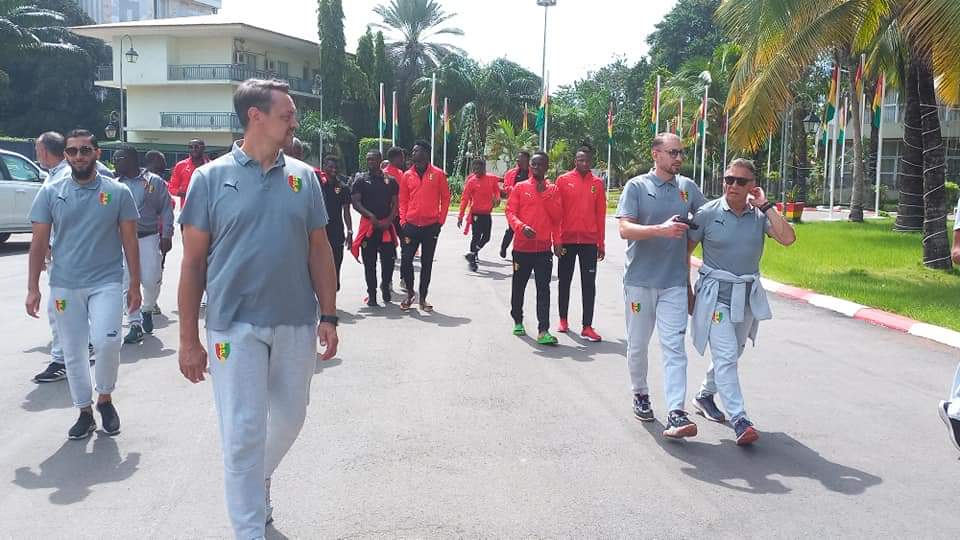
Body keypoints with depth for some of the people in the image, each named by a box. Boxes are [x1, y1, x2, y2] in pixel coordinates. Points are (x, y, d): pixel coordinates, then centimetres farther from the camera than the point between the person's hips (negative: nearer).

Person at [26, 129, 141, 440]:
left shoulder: (118, 192, -1)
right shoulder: (50, 193, 2)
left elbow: (130, 242, 2)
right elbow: (39, 243, 5)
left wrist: (135, 285, 1)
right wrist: (33, 287, 1)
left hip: (106, 283, -2)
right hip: (64, 286, 2)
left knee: (106, 342, -17)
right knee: (73, 353, 8)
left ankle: (105, 398, 10)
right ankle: (85, 413, 24)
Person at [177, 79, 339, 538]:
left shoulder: (303, 177, 4)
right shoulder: (212, 178, -3)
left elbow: (319, 251, 8)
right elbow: (193, 262, -2)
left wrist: (328, 316, 2)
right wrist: (189, 339, -4)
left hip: (296, 324, 3)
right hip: (235, 325, -3)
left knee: (289, 418, 16)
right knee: (243, 430, 2)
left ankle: (258, 479, 46)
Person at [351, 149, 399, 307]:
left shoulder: (390, 180, 10)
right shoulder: (360, 179, 5)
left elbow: (395, 203, 8)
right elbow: (355, 202, -2)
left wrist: (389, 220, -8)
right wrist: (370, 216, -16)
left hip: (386, 225, 1)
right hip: (368, 224, -1)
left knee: (389, 259, -1)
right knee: (369, 262, 2)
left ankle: (385, 285, 24)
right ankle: (372, 294, 11)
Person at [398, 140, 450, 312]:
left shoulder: (438, 174, -1)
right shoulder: (407, 175, 5)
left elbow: (445, 198, 3)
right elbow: (403, 201, 8)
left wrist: (441, 221, -2)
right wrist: (403, 222, -1)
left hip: (431, 226, -1)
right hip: (411, 225, 2)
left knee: (427, 263, 6)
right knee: (406, 260, -2)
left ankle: (423, 298, 15)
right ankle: (410, 293, 18)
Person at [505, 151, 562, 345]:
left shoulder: (553, 190, 8)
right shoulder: (520, 187, 4)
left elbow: (558, 216, 0)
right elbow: (510, 212, -3)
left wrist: (545, 195, -8)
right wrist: (521, 227, -21)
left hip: (544, 248, 0)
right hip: (522, 247, 0)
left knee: (543, 289, -6)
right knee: (518, 286, 11)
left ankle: (543, 331, -10)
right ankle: (518, 321, 31)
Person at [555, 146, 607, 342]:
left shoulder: (598, 183, 6)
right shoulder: (563, 180, 1)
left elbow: (601, 215, 7)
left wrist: (601, 243, 5)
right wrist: (557, 240, -3)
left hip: (589, 241, 1)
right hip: (567, 240, -1)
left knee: (589, 284, -2)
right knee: (565, 281, 9)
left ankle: (587, 327, 0)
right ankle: (563, 320, 24)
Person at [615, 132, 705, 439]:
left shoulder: (688, 188, 8)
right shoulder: (636, 186, -2)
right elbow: (625, 229, -15)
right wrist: (660, 230, -27)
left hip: (675, 282, 1)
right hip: (639, 279, -1)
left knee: (674, 347, -7)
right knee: (637, 345, 11)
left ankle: (675, 414, -11)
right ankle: (640, 394, 34)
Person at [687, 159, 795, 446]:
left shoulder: (760, 215, -1)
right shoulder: (708, 213, -7)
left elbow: (788, 238, -16)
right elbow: (685, 250, 1)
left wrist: (766, 205, -14)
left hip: (748, 294, 4)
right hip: (715, 293, -4)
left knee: (730, 354, 17)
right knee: (725, 355, -13)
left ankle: (705, 395, 39)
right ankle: (739, 419, -15)